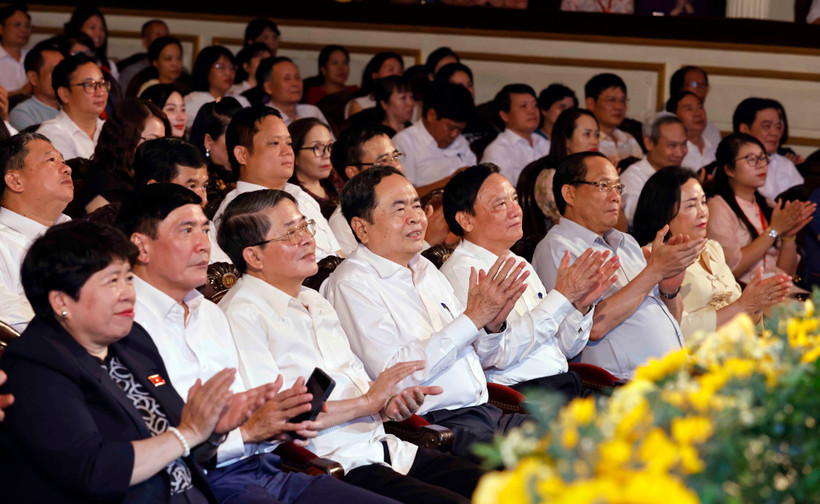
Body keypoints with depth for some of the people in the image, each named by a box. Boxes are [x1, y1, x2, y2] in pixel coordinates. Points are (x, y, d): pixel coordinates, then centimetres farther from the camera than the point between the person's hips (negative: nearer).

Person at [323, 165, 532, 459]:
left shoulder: (426, 270, 20)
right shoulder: (352, 285, -5)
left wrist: (493, 326, 1)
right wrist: (473, 318, -15)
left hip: (484, 410, 8)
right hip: (429, 422, -8)